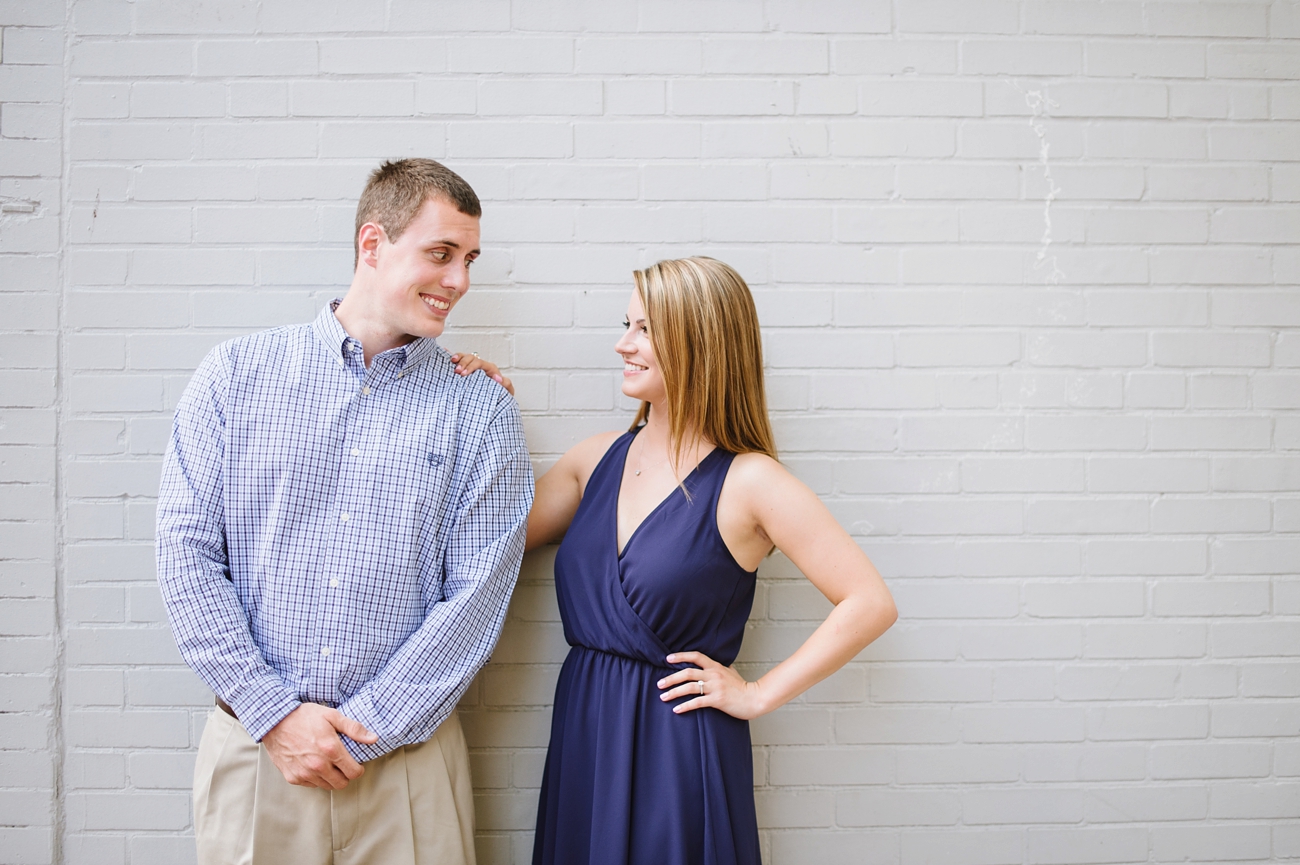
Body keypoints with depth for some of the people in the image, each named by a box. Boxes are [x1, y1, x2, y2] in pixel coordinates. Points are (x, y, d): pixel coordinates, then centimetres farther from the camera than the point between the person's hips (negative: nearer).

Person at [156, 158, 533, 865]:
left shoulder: (479, 409, 0)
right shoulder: (236, 374, 1)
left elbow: (477, 592, -5)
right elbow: (186, 550, -3)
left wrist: (360, 727, -11)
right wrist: (276, 713, -9)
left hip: (407, 758, 0)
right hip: (251, 746, 0)